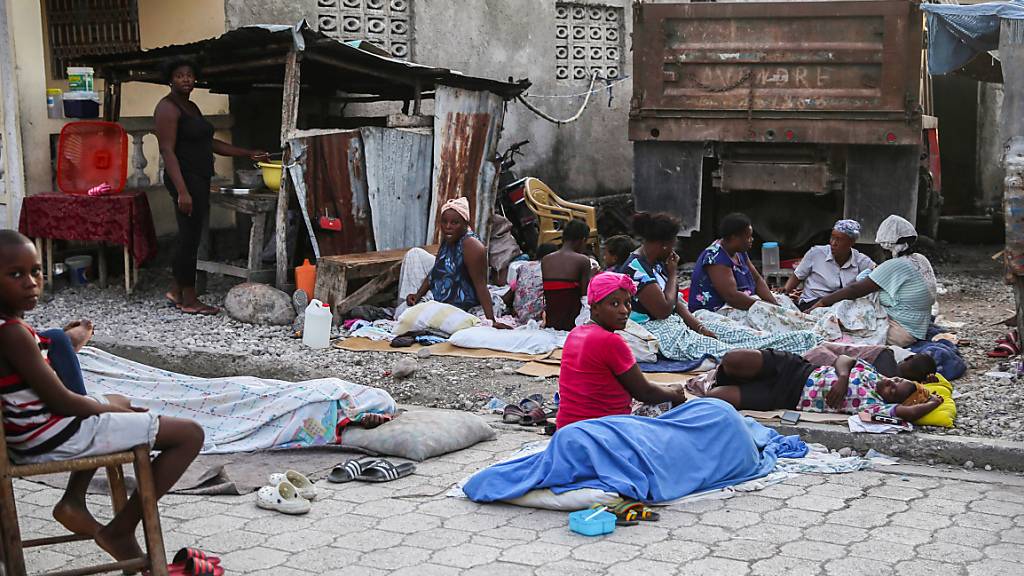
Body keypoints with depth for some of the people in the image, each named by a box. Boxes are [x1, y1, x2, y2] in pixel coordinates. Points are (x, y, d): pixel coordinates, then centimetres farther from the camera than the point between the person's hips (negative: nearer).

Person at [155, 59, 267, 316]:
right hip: (186, 180, -9)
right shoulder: (168, 107, -11)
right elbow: (167, 151, -18)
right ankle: (189, 300, 2)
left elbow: (210, 143, 23)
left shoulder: (191, 107, 18)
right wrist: (182, 191, -26)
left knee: (190, 236, 13)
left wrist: (249, 153, 21)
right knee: (190, 237, -5)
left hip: (199, 179, 9)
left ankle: (176, 291, 22)